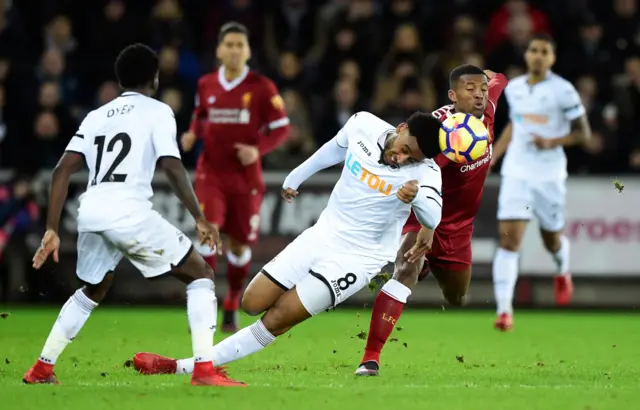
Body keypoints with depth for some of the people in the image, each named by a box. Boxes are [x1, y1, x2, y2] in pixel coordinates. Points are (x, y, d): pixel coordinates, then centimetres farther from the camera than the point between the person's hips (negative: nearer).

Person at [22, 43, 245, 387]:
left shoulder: (96, 116, 23)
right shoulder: (157, 111, 8)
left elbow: (62, 170, 13)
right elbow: (172, 167, -7)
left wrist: (52, 230, 13)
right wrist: (200, 219, -3)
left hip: (90, 212, 6)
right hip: (128, 212, -6)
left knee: (93, 290, 32)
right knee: (200, 275, 8)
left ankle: (41, 370, 32)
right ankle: (204, 369, -6)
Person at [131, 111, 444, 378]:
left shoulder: (425, 172, -22)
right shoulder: (363, 125, -9)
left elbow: (434, 219, -38)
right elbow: (334, 150, 14)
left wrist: (416, 197, -61)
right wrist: (295, 178, 27)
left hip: (358, 257, -5)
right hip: (322, 235, 5)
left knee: (277, 319, -11)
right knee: (252, 304, 3)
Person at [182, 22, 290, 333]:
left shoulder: (262, 88, -6)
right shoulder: (206, 85, 2)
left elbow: (281, 128, -2)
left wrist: (258, 149, -18)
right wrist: (192, 134, -1)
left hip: (246, 177, 0)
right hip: (211, 174, 0)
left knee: (240, 245, 9)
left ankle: (231, 309, 29)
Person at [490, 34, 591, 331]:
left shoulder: (562, 91, -8)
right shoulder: (514, 88, 6)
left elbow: (583, 133, -4)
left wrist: (552, 142, -19)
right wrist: (491, 157, 15)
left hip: (549, 174, -2)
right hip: (516, 172, 2)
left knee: (551, 239, 13)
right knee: (509, 239, -13)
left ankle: (562, 272, 51)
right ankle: (504, 310, -16)